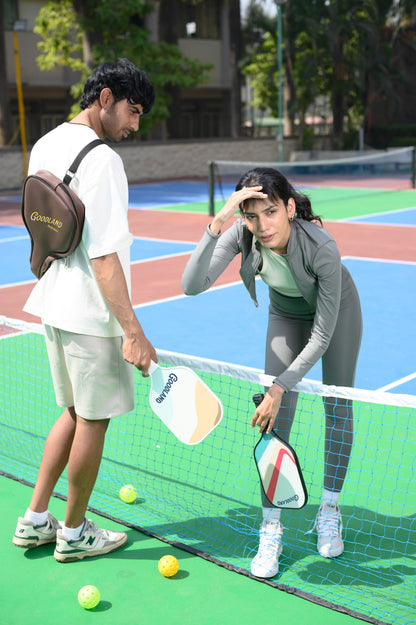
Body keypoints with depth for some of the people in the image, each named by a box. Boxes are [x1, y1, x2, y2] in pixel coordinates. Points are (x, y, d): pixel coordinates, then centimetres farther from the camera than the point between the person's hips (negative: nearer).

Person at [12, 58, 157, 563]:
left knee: (76, 412, 21)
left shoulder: (44, 146, 9)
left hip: (54, 304, 9)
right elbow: (103, 255, -25)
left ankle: (34, 520, 27)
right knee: (92, 421, 7)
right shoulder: (100, 160, -19)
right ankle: (73, 534, 23)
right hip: (91, 314, -9)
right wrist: (132, 331, -25)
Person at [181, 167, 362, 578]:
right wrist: (217, 224, -53)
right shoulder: (241, 234, -32)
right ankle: (271, 529, -2)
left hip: (337, 308, -2)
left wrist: (279, 387, -35)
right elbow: (191, 286, -43)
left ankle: (330, 512, 19)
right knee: (277, 419, -8)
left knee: (338, 406, 1)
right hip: (285, 314, 2)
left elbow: (323, 335, -33)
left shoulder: (322, 246, -40)